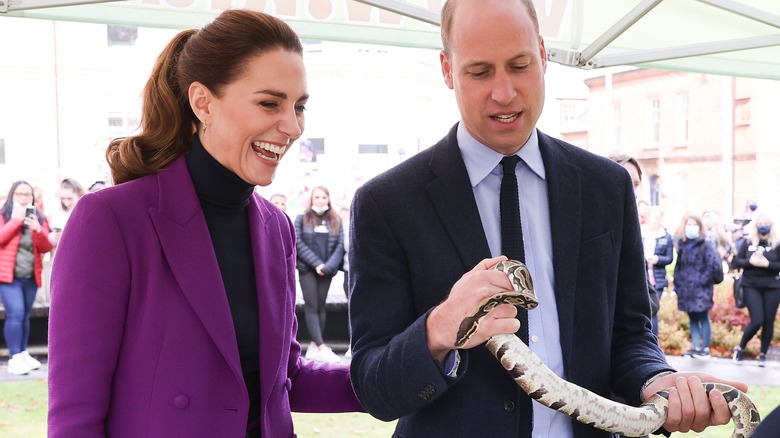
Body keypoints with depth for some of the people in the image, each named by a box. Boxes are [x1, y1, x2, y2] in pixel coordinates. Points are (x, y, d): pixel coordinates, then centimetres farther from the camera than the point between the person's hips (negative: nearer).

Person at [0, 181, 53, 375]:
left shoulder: (38, 217, 10)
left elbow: (46, 247, 2)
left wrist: (38, 230, -15)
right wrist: (16, 219, -18)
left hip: (31, 277, 4)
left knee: (24, 316, 11)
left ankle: (23, 354, 21)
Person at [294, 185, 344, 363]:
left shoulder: (336, 221, 10)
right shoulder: (302, 219, 5)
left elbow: (340, 246, 3)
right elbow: (298, 243, -4)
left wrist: (328, 266, -11)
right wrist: (316, 263, -13)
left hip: (326, 270, 3)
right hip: (307, 269, -3)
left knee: (321, 306, 3)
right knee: (311, 307, -10)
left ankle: (314, 345, 8)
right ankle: (322, 348, -19)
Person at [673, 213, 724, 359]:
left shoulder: (705, 246, -10)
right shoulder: (682, 245, 10)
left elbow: (714, 265, -15)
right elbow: (678, 266, 16)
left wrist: (703, 280, -13)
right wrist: (677, 283, 11)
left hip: (701, 290, -6)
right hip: (686, 289, 6)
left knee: (703, 318, 1)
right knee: (692, 319, 12)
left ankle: (705, 349, 8)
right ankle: (696, 347, 20)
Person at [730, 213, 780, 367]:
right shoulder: (748, 241, 1)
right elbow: (737, 262, 1)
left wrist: (767, 264, -21)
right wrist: (750, 262, -16)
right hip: (751, 286, -1)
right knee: (757, 320, -10)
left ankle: (763, 354, 20)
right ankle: (740, 348, 11)